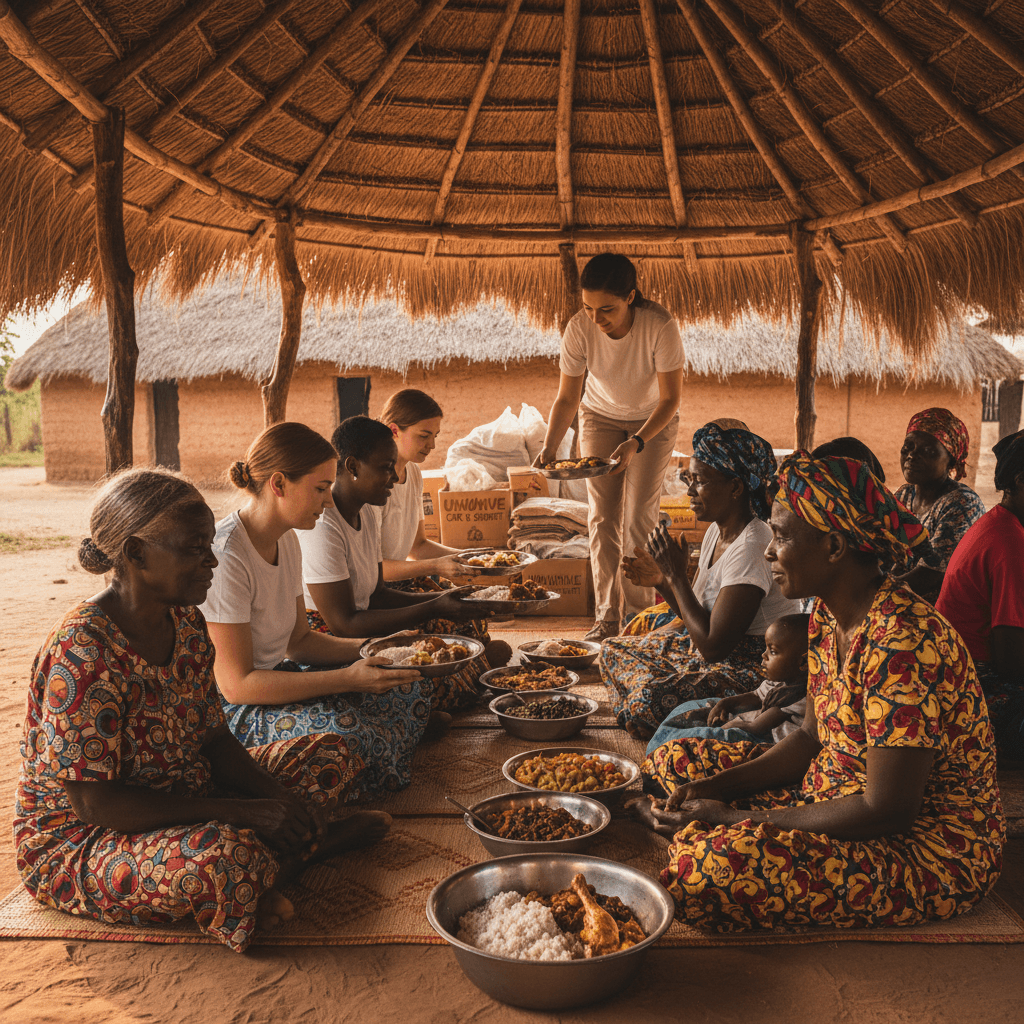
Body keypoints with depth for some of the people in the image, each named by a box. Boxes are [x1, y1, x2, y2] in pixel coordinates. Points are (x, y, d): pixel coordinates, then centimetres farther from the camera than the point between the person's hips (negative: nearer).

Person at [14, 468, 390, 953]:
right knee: (226, 855, -38)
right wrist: (243, 812, -29)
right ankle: (312, 843, -9)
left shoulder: (186, 622, -1)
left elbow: (213, 739, 6)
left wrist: (279, 799, -13)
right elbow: (94, 805, -27)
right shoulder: (82, 651, -26)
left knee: (332, 756, 6)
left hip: (183, 804, 8)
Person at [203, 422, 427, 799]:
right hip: (227, 711, -9)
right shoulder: (225, 556, -24)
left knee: (411, 688, -3)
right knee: (342, 730, -33)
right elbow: (236, 684, -25)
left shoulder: (287, 541, 5)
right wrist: (348, 679, -26)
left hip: (272, 678, 9)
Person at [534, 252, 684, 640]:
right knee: (603, 516, -4)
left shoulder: (659, 325, -31)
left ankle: (638, 612, 7)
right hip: (600, 418, 2)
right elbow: (567, 397, -16)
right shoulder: (579, 329, -25)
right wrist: (548, 449, -30)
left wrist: (636, 442, -37)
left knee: (639, 516, -8)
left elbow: (670, 398, -24)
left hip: (653, 420, -2)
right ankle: (607, 615, 4)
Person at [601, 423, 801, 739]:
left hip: (756, 666, -10)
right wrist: (663, 580, -6)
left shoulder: (751, 548, -26)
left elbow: (713, 646, -27)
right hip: (720, 651, 10)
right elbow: (699, 617, 10)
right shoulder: (717, 531, 4)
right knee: (614, 652, 10)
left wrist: (677, 575, -21)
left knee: (649, 699, -27)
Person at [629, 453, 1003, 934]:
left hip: (931, 849, -8)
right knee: (675, 762, 4)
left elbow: (887, 812, -27)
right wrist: (713, 788, -5)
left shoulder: (900, 640, -29)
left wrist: (733, 820, -21)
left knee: (722, 862, -29)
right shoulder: (828, 616, 1)